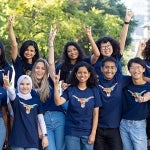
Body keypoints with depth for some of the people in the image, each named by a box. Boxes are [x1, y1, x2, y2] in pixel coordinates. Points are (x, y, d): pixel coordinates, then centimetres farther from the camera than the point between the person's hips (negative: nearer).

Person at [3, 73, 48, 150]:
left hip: (32, 138, 2)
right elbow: (11, 93, -26)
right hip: (18, 138, -2)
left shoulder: (36, 99, 7)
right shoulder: (16, 98, -2)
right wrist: (7, 85, -49)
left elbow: (41, 118, 10)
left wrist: (44, 135, 4)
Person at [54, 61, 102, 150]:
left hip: (88, 132, 1)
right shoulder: (70, 90, 0)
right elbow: (58, 102, -16)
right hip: (71, 132, -1)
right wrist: (56, 85, -23)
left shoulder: (94, 91, 1)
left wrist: (93, 133, -4)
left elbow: (95, 114, 1)